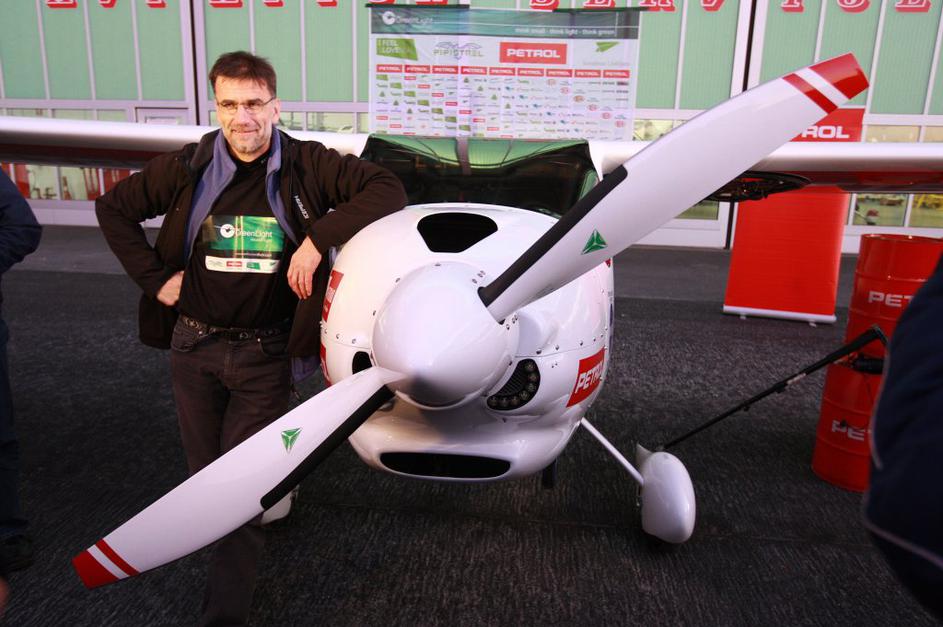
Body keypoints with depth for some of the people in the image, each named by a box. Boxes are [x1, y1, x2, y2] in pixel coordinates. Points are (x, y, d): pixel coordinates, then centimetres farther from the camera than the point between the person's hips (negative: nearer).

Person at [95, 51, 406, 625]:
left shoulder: (307, 166, -8)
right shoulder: (189, 168, -1)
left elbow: (388, 190, -16)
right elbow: (114, 207, 12)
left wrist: (317, 239, -24)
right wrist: (154, 278, 2)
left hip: (265, 354, -3)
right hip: (195, 345, 3)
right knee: (205, 472, 17)